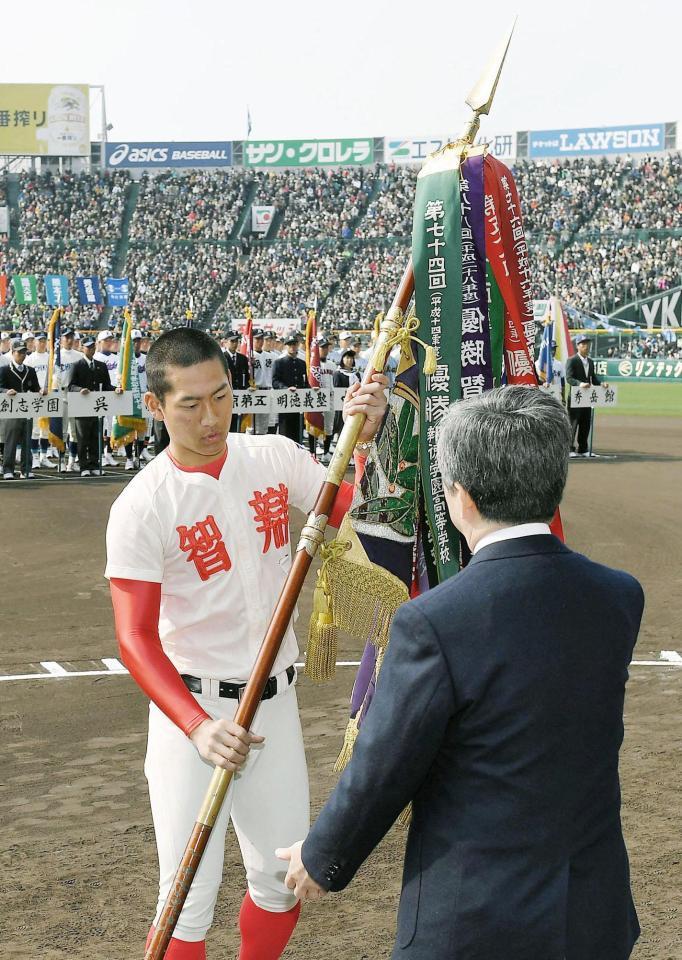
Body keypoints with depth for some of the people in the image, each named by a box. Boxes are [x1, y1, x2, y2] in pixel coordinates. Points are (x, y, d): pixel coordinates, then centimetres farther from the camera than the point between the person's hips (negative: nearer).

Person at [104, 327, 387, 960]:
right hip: (192, 708, -5)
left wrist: (363, 437, -13)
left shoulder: (276, 458, -1)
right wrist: (197, 727, -33)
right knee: (190, 898, -3)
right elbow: (136, 639, -19)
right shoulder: (142, 507, -15)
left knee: (283, 882, 14)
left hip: (276, 701, 5)